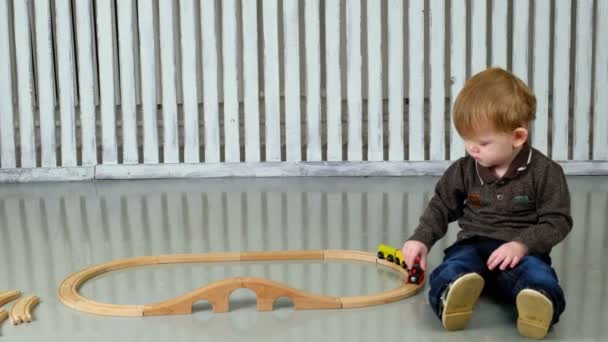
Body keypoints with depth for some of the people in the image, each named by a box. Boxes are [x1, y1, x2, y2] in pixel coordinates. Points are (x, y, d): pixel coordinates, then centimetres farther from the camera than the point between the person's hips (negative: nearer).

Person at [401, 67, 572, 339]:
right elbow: (441, 206, 18)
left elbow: (557, 222, -4)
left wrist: (522, 244, -20)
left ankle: (538, 304, -71)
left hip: (522, 252, -2)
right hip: (473, 245, 2)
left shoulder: (545, 172, -4)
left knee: (539, 277, -38)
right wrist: (421, 238, 2)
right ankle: (453, 297, -68)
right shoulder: (464, 170, 7)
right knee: (452, 270, -35)